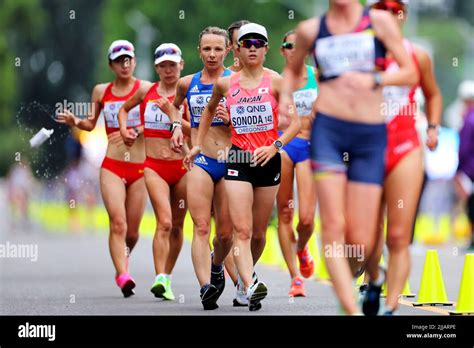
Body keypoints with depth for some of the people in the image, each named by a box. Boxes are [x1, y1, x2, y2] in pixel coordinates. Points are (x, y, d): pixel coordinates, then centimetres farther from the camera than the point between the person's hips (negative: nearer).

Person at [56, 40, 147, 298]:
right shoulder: (101, 91, 9)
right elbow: (91, 124, 18)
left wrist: (134, 131, -20)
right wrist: (74, 121, -2)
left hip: (140, 167, -1)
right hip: (112, 167, 1)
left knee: (132, 230, 7)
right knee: (118, 223, -17)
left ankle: (124, 255, 39)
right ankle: (123, 276, -22)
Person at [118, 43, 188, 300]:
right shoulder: (146, 91, 6)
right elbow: (124, 109, 25)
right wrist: (124, 129, 8)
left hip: (181, 166, 1)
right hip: (153, 166, -1)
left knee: (176, 226, 9)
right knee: (164, 222, -17)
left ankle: (167, 278, 23)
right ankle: (159, 279, -24)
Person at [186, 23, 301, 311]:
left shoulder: (275, 82, -2)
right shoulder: (226, 84, 4)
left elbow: (295, 123, -5)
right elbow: (209, 110, 26)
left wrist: (275, 146, -20)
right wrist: (199, 144, 24)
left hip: (268, 160, 0)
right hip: (239, 160, 0)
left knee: (258, 233, 10)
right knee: (242, 230, -16)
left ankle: (246, 274, 34)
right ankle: (251, 286, -27)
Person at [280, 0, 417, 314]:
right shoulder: (311, 30, 9)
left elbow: (410, 74, 3)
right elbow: (294, 68, 27)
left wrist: (374, 80, -14)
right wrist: (286, 94, 7)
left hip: (371, 135, 0)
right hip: (328, 129, 0)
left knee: (361, 241, -2)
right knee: (333, 225, -13)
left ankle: (346, 275, 32)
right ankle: (351, 310, -16)